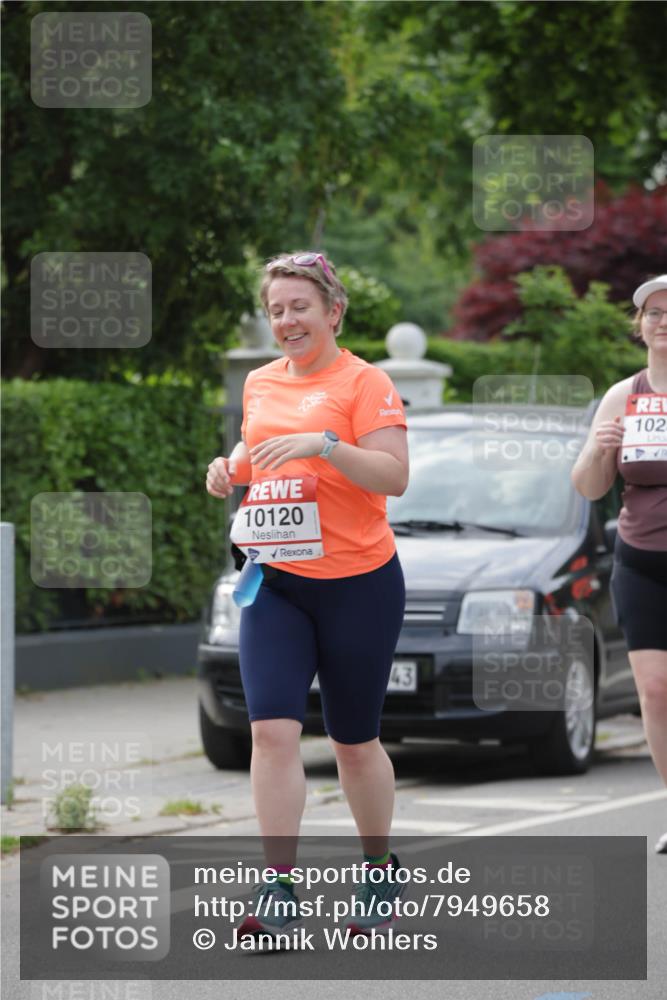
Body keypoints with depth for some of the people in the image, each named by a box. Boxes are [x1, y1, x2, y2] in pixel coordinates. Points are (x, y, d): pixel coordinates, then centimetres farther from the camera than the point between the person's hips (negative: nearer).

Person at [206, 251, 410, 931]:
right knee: (271, 729, -12)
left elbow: (394, 476, -15)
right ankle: (278, 884, -12)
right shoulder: (259, 383, 12)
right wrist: (232, 469, 7)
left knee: (354, 742, 7)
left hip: (357, 582, -4)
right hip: (274, 581, 4)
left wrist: (323, 444, -27)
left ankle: (379, 868, 28)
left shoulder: (363, 381, -6)